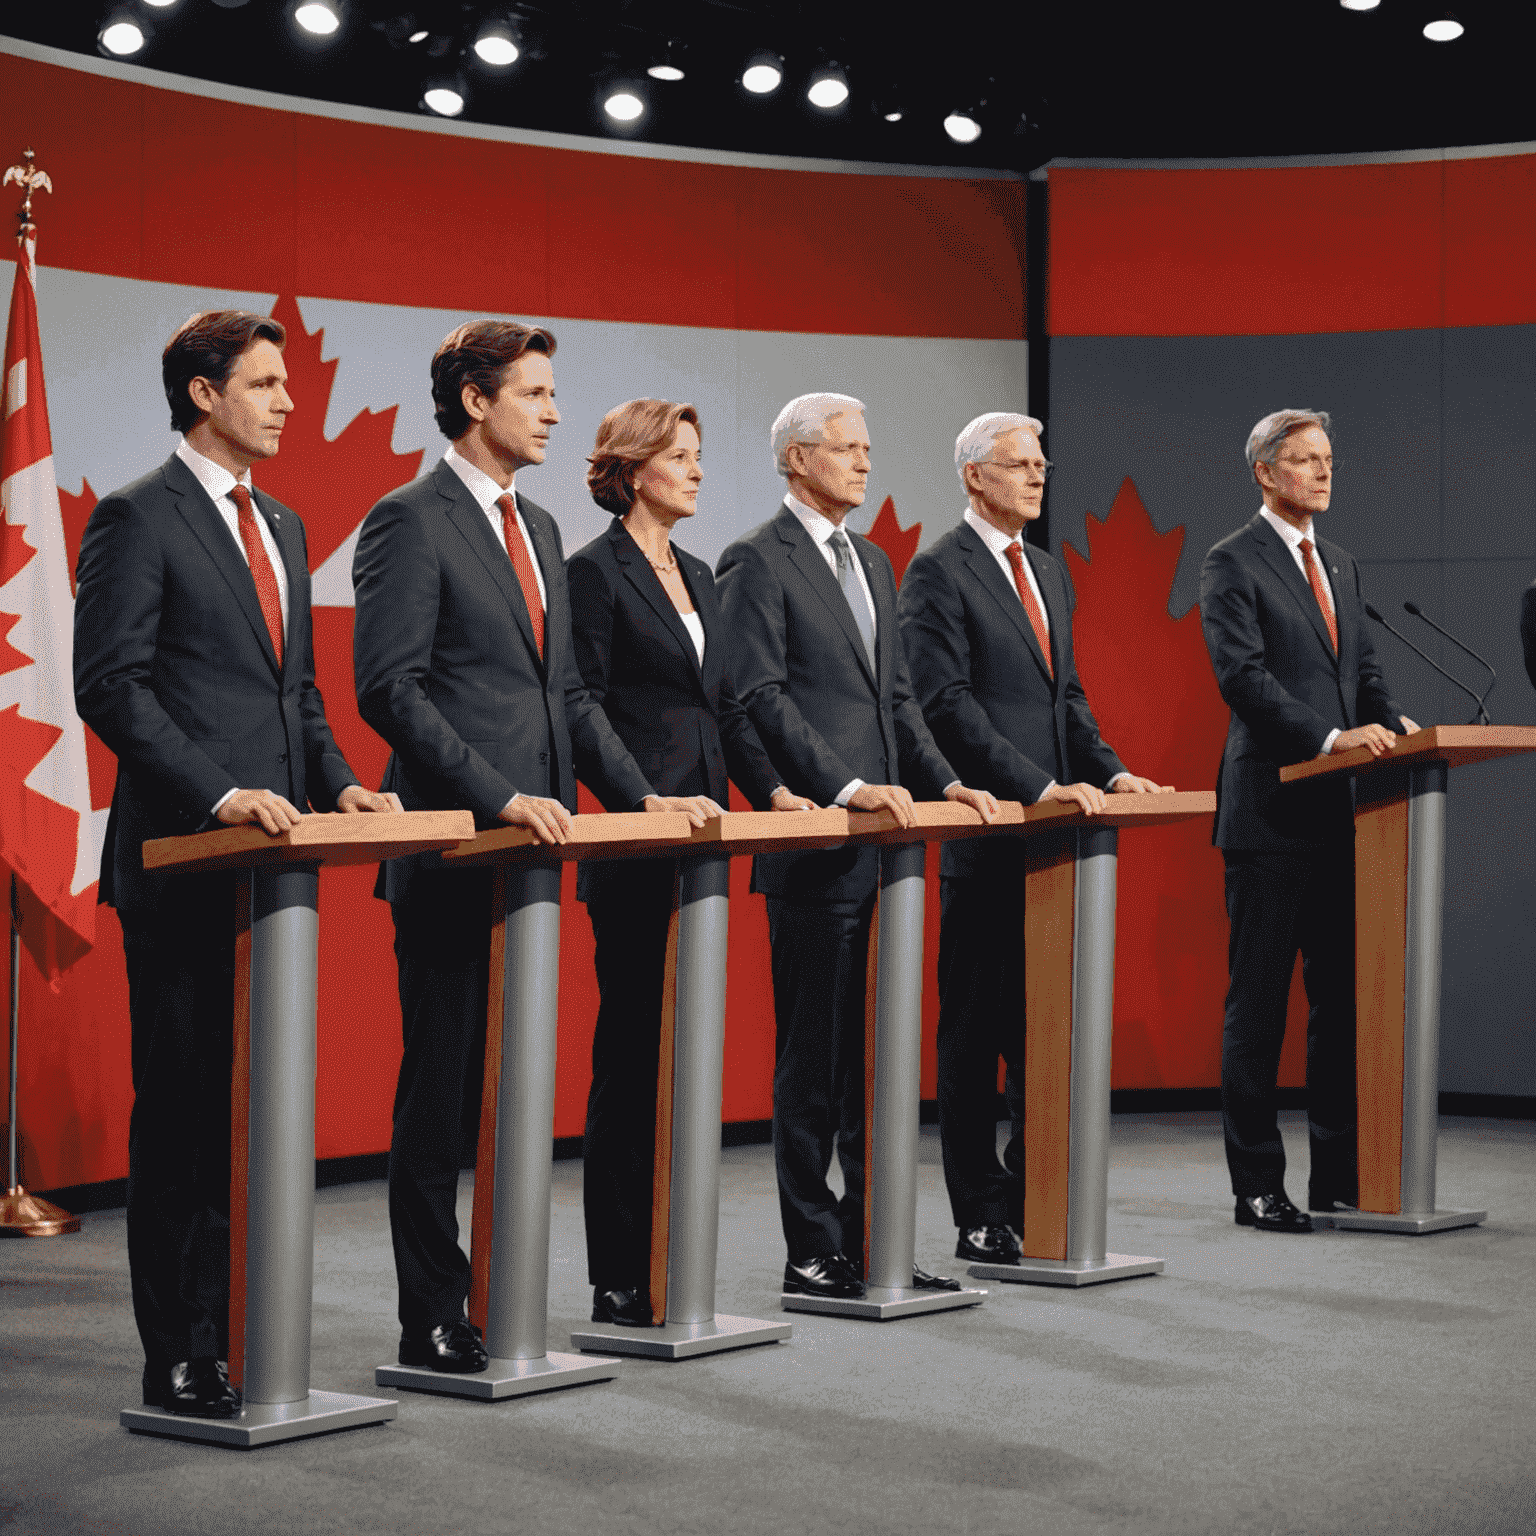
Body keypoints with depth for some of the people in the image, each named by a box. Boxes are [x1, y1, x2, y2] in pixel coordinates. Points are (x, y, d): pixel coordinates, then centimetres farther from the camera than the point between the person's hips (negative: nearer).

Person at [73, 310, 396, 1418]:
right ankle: (180, 1362, 2)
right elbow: (111, 685, -12)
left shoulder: (282, 528, 20)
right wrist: (220, 795, -20)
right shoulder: (137, 519, -5)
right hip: (184, 860, -7)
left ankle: (234, 1335, 15)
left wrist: (336, 782, 6)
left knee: (247, 1105, 9)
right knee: (180, 1106, -4)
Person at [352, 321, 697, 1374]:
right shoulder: (411, 521, -7)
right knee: (442, 1089, -3)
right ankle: (433, 1324, 3)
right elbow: (390, 689, -15)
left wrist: (639, 794, 9)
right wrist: (501, 797, -21)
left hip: (530, 848, 8)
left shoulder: (538, 529, 19)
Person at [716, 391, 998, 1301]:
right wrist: (846, 787, -21)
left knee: (871, 1053, 10)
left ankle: (869, 1241, 15)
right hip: (815, 844, -8)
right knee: (813, 1054, -2)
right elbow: (762, 697, -15)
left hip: (882, 833, 8)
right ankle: (814, 1253, 4)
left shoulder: (873, 563, 20)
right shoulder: (759, 563, -6)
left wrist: (943, 782, 8)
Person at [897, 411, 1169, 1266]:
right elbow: (949, 705, -15)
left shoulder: (1049, 573, 19)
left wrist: (1108, 772, 4)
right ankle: (982, 1220, 5)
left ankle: (1034, 1202, 16)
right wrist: (1039, 788, -21)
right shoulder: (939, 574, -7)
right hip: (984, 834, -7)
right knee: (975, 1029, 0)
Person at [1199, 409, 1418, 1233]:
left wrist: (1389, 724, -2)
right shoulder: (1233, 563, -5)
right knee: (1257, 1003, -1)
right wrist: (1331, 737, -24)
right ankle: (1258, 1186, 4)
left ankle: (1339, 1178, 16)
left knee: (1344, 997, 9)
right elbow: (1243, 675, -16)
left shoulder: (1340, 564, 19)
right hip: (1272, 811, -7)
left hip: (1342, 812, 7)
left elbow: (1364, 668, 19)